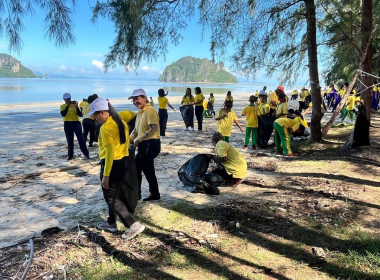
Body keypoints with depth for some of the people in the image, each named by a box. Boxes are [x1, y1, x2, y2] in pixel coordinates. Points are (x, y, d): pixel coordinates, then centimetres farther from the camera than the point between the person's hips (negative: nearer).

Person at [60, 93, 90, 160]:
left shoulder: (74, 105, 7)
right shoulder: (62, 106, 4)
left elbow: (80, 115, 0)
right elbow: (63, 114, -15)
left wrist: (77, 107, -14)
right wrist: (67, 106, -18)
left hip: (76, 123, 0)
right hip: (67, 124, 0)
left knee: (81, 139, -4)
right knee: (70, 140, 6)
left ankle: (86, 154, -3)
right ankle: (70, 155, 16)